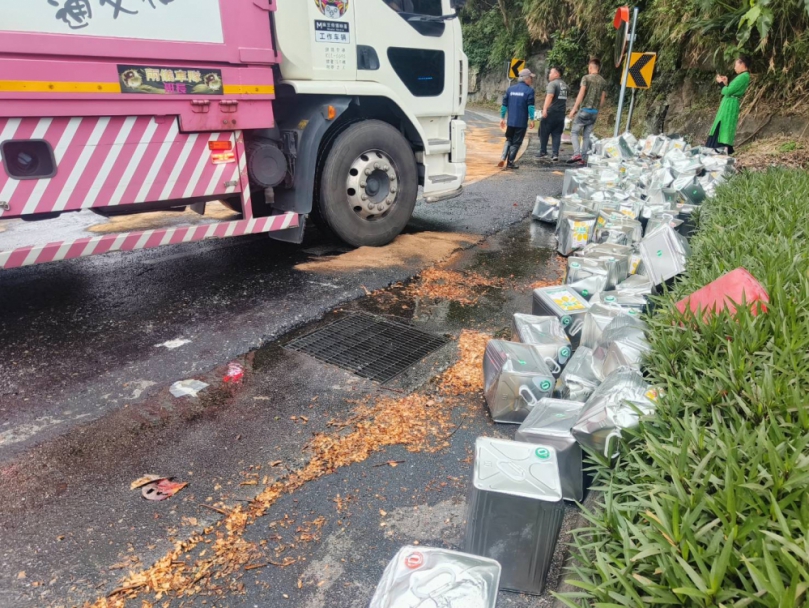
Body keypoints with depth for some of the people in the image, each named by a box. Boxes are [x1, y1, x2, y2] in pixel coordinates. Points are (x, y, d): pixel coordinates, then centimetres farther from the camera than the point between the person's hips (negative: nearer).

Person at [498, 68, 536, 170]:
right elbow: (530, 106, -12)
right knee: (516, 142, 5)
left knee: (509, 140, 18)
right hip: (521, 122, -4)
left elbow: (504, 104, 8)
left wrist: (502, 118, 12)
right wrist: (531, 119, -9)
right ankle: (510, 162, 3)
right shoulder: (529, 91, -6)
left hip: (510, 121, 4)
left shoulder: (510, 89, 8)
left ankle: (503, 158, 0)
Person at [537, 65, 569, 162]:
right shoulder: (564, 85, 17)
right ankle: (555, 154, -2)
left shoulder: (552, 83, -9)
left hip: (551, 112, -7)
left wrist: (545, 109, -31)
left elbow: (549, 96, -23)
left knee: (544, 132, 5)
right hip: (561, 113, 7)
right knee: (557, 134, 5)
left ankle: (543, 152, 6)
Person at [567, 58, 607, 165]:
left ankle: (577, 154, -16)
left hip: (584, 109, -5)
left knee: (574, 132, 2)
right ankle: (583, 158, 6)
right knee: (587, 135, 9)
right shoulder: (603, 81, 10)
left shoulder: (586, 78, -5)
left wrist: (574, 108, -9)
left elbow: (581, 94, -12)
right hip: (594, 112, 5)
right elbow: (602, 99, 11)